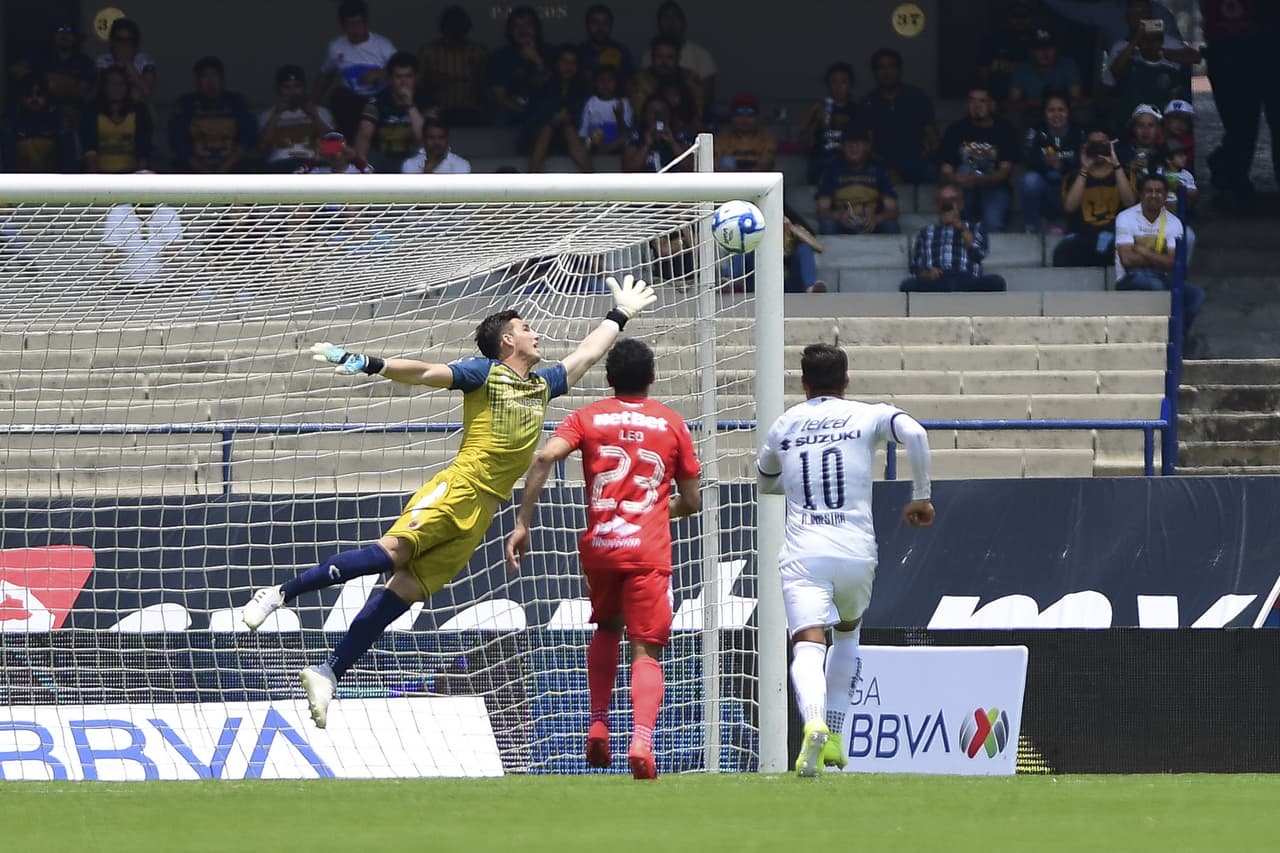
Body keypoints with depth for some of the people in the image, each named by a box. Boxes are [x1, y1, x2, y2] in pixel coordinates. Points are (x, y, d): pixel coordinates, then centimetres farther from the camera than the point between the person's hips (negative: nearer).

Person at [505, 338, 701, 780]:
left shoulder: (588, 417, 8)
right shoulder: (671, 423, 9)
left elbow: (544, 458, -10)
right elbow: (691, 502, 12)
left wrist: (522, 523, -9)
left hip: (598, 545, 2)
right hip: (649, 551, -2)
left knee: (606, 629, 28)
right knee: (646, 652, -3)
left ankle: (598, 725, 16)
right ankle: (642, 738, -26)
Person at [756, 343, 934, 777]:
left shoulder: (785, 425, 15)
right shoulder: (868, 416, 8)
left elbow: (765, 481, 32)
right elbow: (914, 434, -12)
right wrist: (920, 496, -2)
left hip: (802, 555, -1)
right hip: (856, 552, 1)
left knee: (808, 646, -15)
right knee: (848, 631, 28)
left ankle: (814, 724, -46)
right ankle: (833, 739, 22)